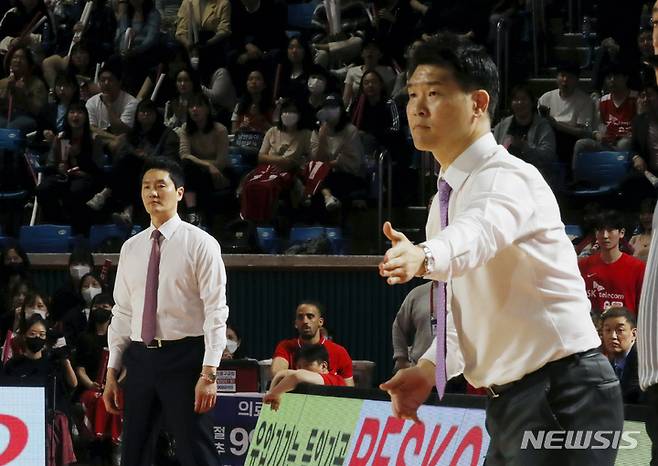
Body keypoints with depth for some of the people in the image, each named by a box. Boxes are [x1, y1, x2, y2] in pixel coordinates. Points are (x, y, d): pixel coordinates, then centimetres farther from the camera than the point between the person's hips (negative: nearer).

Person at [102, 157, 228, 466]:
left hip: (184, 357, -5)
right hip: (140, 359, 5)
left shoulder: (200, 244, -5)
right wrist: (112, 373, 8)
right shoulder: (131, 248, 11)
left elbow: (216, 312, -10)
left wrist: (209, 374, -17)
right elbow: (122, 313, 13)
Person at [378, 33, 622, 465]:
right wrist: (428, 369, 9)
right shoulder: (446, 200, 15)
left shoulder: (509, 178, -14)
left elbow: (480, 233, -38)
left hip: (562, 394, -9)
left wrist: (423, 257, -57)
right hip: (509, 400, 9)